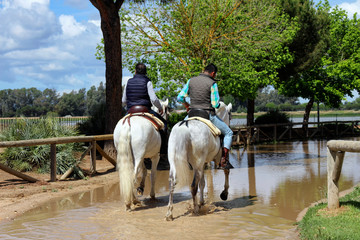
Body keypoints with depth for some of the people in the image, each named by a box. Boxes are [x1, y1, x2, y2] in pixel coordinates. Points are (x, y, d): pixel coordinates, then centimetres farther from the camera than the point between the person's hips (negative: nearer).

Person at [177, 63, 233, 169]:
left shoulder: (191, 80, 5)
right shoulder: (212, 83, -9)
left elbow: (180, 98, 6)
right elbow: (215, 104, -13)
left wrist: (187, 106, 23)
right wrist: (217, 105, 10)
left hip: (192, 113, 4)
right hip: (208, 115, -4)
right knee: (228, 133, 12)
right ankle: (224, 161, 2)